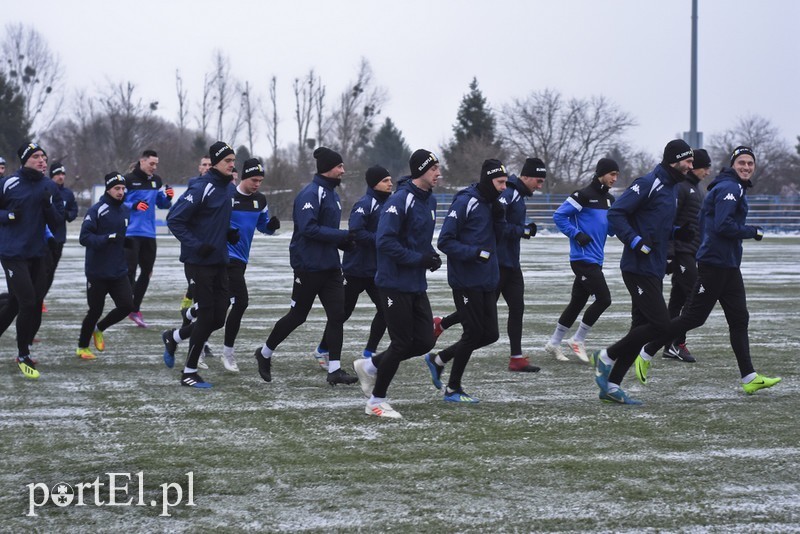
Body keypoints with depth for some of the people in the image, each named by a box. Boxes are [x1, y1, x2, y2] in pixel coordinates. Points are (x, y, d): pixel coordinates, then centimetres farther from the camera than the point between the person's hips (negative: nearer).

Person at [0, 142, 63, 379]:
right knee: (28, 303, -10)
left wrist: (49, 205, -13)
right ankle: (23, 356, 5)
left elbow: (57, 221, 5)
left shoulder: (50, 187, 5)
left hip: (37, 253, 5)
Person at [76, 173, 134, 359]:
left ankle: (99, 329, 22)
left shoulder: (126, 211, 9)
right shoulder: (97, 210, -12)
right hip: (97, 272, -6)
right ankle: (82, 347, 23)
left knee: (127, 306, -4)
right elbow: (84, 237, -19)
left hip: (119, 272, 6)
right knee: (95, 310, 2)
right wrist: (107, 239, -30)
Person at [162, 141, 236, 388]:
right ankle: (189, 372, 8)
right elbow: (174, 220, -16)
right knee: (206, 316, -5)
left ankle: (173, 337, 32)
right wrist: (196, 245, -22)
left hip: (219, 261, 8)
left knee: (218, 318, 8)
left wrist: (229, 233, 5)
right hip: (198, 262, -8)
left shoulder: (230, 189, 10)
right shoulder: (202, 188, -15)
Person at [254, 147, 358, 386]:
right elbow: (308, 228, -25)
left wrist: (345, 241, 3)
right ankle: (265, 353, 24)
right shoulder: (310, 194, -15)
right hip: (308, 266, -8)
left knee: (337, 315, -1)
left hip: (330, 266, 8)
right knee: (297, 315, 4)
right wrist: (342, 236, -24)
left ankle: (334, 369, 0)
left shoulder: (332, 194, 14)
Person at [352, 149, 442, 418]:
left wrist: (432, 254, 2)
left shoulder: (430, 201, 10)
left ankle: (370, 366, 25)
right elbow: (385, 241, -23)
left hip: (417, 285, 8)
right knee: (401, 343, -4)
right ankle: (376, 401, 11)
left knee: (425, 341, 6)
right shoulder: (400, 200, -18)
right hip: (395, 283, -8)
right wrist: (419, 258, -21)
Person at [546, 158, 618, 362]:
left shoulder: (609, 200, 14)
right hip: (583, 258, -9)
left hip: (596, 259, 9)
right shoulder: (584, 195, -12)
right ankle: (578, 340, 2)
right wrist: (576, 234, -18)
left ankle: (554, 343, 21)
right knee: (604, 299, -12)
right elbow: (559, 216, -11)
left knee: (578, 301, 12)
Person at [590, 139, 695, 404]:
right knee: (660, 324, -12)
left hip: (653, 270, 10)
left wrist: (677, 232, 8)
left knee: (642, 327, 8)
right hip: (639, 269, -10)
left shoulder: (669, 187, 17)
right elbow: (615, 213, -17)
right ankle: (606, 357, 2)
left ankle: (611, 385, 13)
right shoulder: (648, 183, -13)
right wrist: (636, 241, -24)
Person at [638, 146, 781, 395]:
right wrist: (754, 232, -13)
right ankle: (646, 353, 7)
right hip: (714, 263, -10)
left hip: (729, 265, 10)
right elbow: (723, 226, -23)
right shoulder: (728, 188, -14)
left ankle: (749, 378, 5)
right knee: (692, 317, -5)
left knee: (739, 319, 6)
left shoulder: (737, 189, 17)